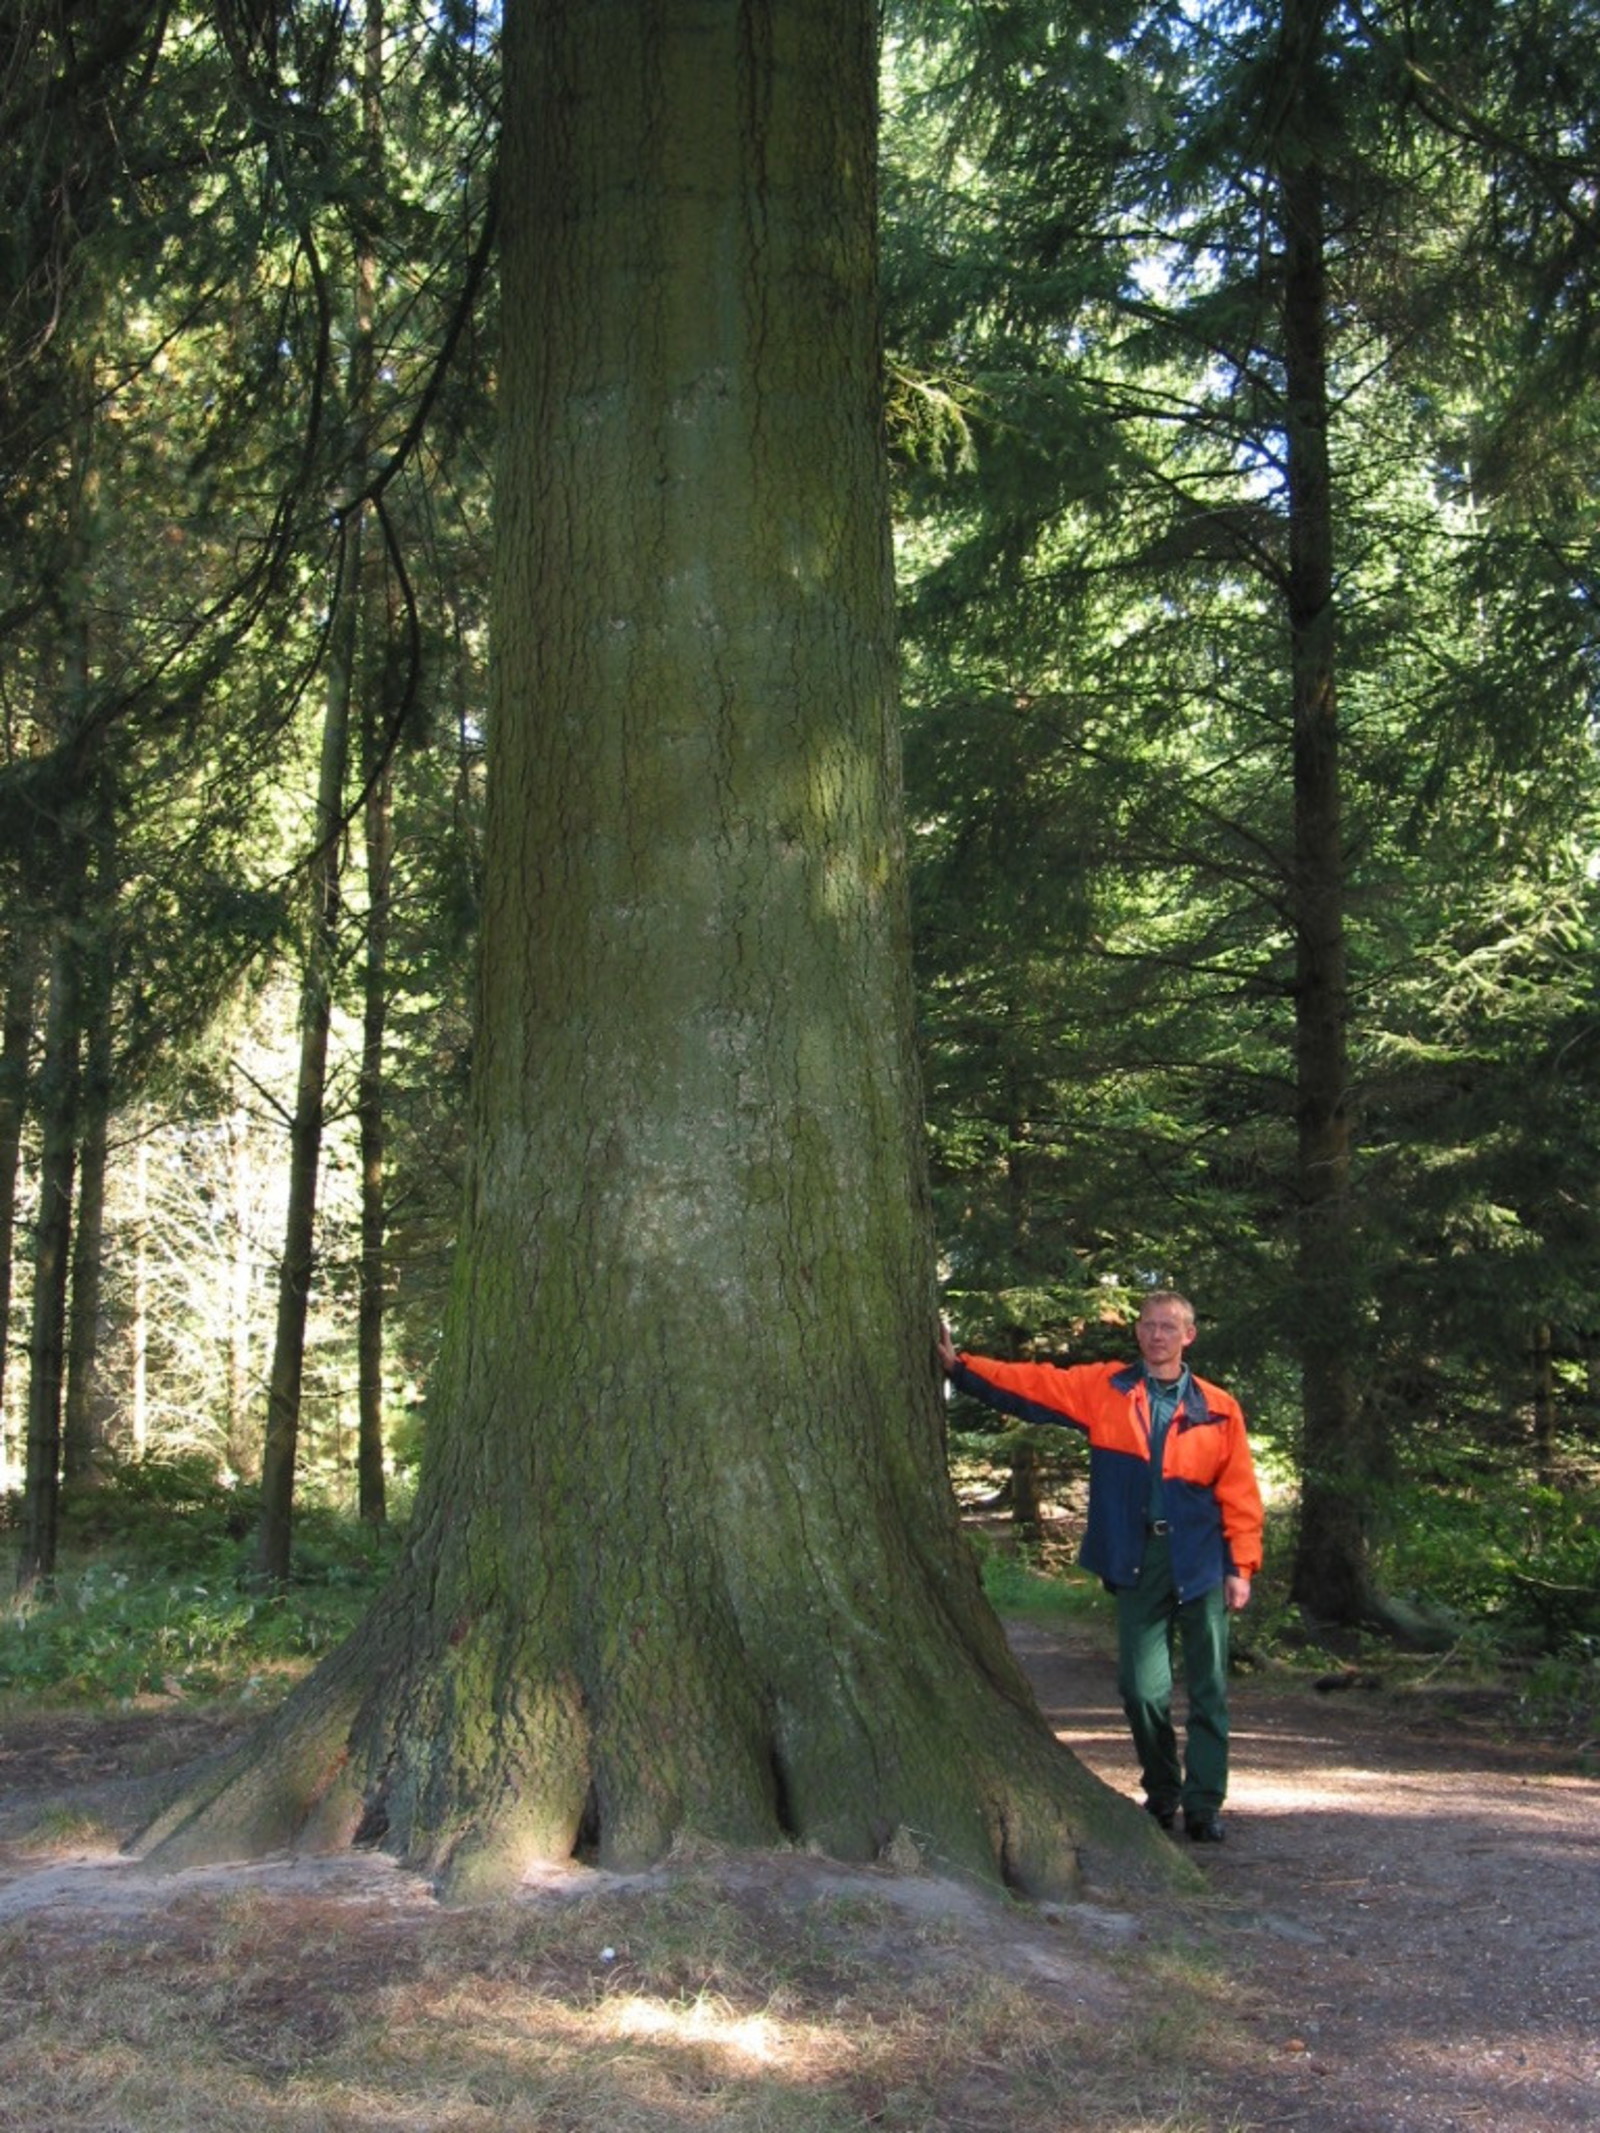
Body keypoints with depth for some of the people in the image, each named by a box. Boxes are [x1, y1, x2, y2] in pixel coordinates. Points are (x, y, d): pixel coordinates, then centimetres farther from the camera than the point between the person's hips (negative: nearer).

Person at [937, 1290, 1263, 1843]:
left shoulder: (1218, 1409, 3)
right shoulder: (1102, 1389, 6)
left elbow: (1240, 1495, 2)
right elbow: (1029, 1385, 3)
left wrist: (1241, 1567, -3)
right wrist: (958, 1364, -6)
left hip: (1201, 1564, -1)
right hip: (1137, 1564, 1)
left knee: (1207, 1689, 3)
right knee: (1142, 1687, 2)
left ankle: (1204, 1805, 13)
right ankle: (1161, 1795, 21)